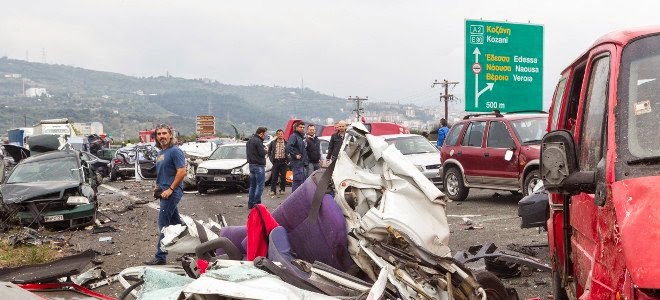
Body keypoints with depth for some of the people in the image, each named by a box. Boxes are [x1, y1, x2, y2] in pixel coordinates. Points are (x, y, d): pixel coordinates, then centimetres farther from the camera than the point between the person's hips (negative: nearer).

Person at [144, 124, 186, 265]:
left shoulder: (175, 151, -12)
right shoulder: (160, 153, 17)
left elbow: (182, 172, -19)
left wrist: (170, 189, -20)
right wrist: (158, 188, 15)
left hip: (171, 192, -10)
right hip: (164, 192, 10)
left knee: (163, 224, -8)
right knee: (176, 222, 15)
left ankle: (160, 256, -3)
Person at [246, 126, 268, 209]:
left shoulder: (250, 141, 14)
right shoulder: (258, 141, -16)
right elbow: (262, 153, -20)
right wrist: (265, 150, 2)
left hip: (251, 165, 9)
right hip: (258, 165, -9)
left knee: (253, 185, 15)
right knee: (260, 185, -5)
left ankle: (251, 203, 17)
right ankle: (257, 203, -8)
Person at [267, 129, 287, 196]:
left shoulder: (286, 143, 2)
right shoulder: (273, 143, 5)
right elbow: (269, 151, 14)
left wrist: (287, 160, -2)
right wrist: (271, 159, 4)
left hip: (283, 161, 0)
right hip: (276, 161, 0)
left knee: (283, 177, 4)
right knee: (274, 177, -1)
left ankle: (282, 189, 15)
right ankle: (273, 190, 3)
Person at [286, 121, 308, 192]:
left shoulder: (302, 137, 20)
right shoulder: (294, 136, -10)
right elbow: (289, 147, -25)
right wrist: (295, 155, -21)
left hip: (302, 162, 10)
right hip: (297, 163, -10)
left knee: (302, 180, 13)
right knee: (298, 180, -11)